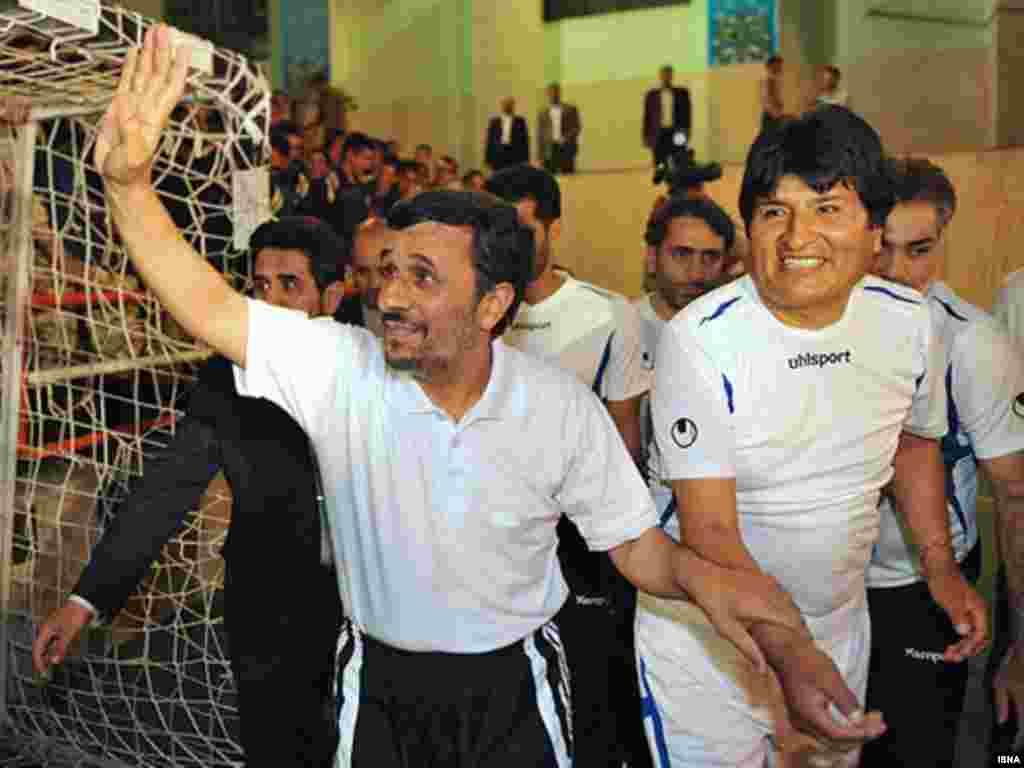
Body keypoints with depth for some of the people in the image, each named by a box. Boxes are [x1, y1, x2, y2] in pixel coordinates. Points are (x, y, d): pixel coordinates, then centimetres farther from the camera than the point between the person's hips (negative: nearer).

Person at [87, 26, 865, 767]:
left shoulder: (562, 406, -15)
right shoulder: (341, 367, -15)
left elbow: (634, 542, -8)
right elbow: (210, 307, -21)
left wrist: (700, 578, -29)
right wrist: (130, 182, -33)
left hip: (514, 690, 0)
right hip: (378, 685, 1)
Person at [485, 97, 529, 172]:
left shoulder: (520, 121, 5)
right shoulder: (494, 121, 9)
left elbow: (525, 140, 4)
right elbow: (490, 140, 9)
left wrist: (526, 159, -2)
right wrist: (488, 158, 4)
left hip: (515, 155, -1)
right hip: (498, 155, 2)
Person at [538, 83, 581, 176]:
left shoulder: (571, 109, 10)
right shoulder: (542, 113, 13)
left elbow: (577, 127, 5)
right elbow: (540, 135, 11)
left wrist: (567, 138, -13)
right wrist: (540, 156, 5)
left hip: (566, 148, -1)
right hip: (549, 148, 1)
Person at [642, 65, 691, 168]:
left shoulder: (682, 93, 5)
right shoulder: (651, 94, 6)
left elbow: (687, 113, 4)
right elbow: (647, 116, 7)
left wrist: (687, 131, -7)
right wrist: (646, 137, 3)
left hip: (676, 134, 0)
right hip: (658, 135, 0)